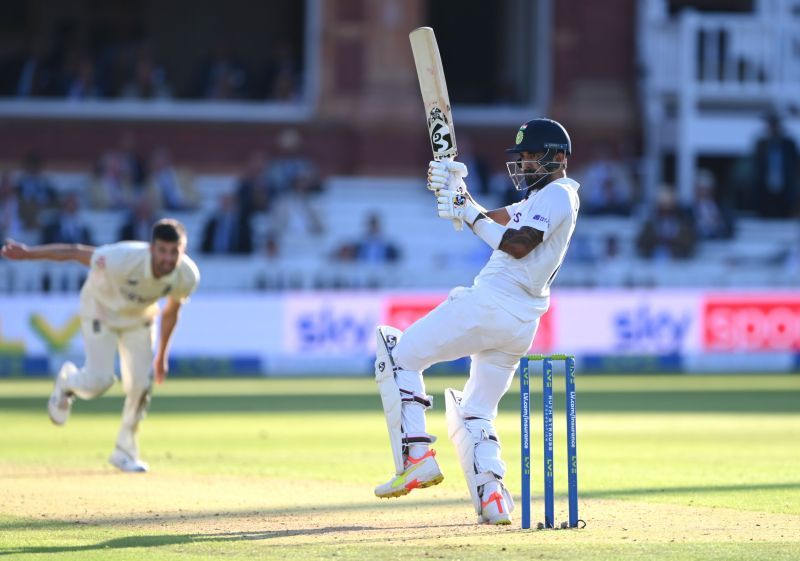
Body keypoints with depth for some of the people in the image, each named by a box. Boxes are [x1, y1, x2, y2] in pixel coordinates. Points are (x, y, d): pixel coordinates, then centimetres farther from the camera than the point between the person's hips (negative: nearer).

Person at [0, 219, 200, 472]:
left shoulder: (187, 276, -25)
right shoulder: (123, 260, -41)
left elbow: (171, 311, -5)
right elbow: (76, 252, -29)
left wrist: (162, 355, 7)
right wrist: (28, 253, -30)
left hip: (139, 318, 4)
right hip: (101, 311, -4)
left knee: (141, 383, -2)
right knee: (99, 380, -14)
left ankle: (125, 450, 20)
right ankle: (68, 382, 24)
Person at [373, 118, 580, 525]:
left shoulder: (556, 194, -7)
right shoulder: (542, 197, 24)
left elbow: (516, 245, -20)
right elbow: (490, 221, 24)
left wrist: (468, 213, -12)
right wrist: (457, 190, 8)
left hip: (489, 305, -10)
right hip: (522, 326, 10)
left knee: (399, 354, 0)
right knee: (475, 412, 18)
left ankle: (416, 455, -12)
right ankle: (493, 499, -1)